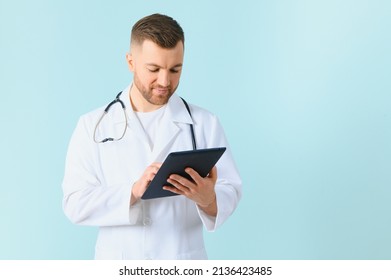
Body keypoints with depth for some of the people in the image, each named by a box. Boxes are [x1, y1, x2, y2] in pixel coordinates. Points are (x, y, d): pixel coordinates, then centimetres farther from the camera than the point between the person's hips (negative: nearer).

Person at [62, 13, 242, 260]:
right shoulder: (93, 126, 1)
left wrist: (207, 198, -24)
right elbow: (75, 203, -6)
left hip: (183, 269, 0)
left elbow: (230, 191, -2)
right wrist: (134, 191, -21)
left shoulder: (205, 124, 2)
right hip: (118, 267, 0)